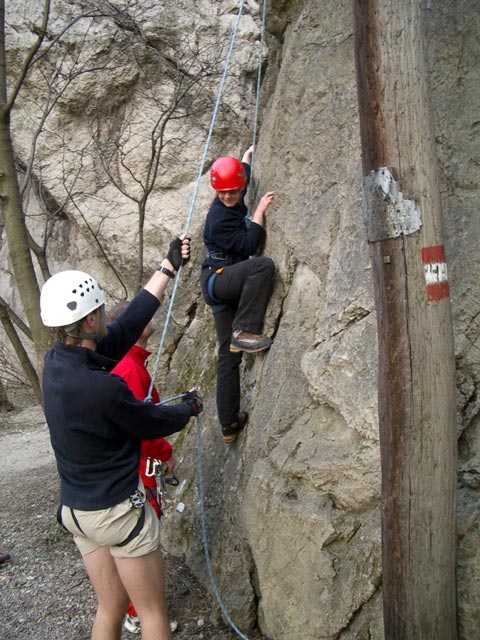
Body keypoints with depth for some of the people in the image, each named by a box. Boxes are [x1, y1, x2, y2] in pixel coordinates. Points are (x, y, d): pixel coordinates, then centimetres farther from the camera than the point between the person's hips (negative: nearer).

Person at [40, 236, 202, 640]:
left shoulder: (56, 364, -4)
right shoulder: (102, 388, -29)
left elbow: (129, 324, 0)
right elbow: (153, 423, -12)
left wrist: (169, 267, 5)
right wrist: (190, 407, 10)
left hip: (76, 510, 8)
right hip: (119, 511, -8)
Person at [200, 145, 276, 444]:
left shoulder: (235, 203, 10)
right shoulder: (220, 217, -15)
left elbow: (243, 173, 31)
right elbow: (248, 245, -21)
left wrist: (248, 155, 43)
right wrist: (260, 212, -17)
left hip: (227, 284, 8)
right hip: (217, 279, -8)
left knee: (229, 355, 6)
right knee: (263, 265, -35)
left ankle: (229, 424, 10)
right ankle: (245, 332, -35)